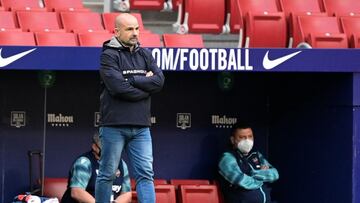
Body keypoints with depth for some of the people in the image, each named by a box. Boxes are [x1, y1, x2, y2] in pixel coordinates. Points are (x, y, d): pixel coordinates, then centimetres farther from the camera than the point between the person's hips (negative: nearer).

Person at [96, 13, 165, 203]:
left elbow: (159, 81, -2)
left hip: (141, 127, 5)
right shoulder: (109, 55, -3)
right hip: (114, 125, -5)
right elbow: (118, 87, -17)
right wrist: (145, 84, -5)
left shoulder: (145, 54, 13)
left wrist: (130, 80, -8)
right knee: (107, 175, 3)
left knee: (145, 174, -1)